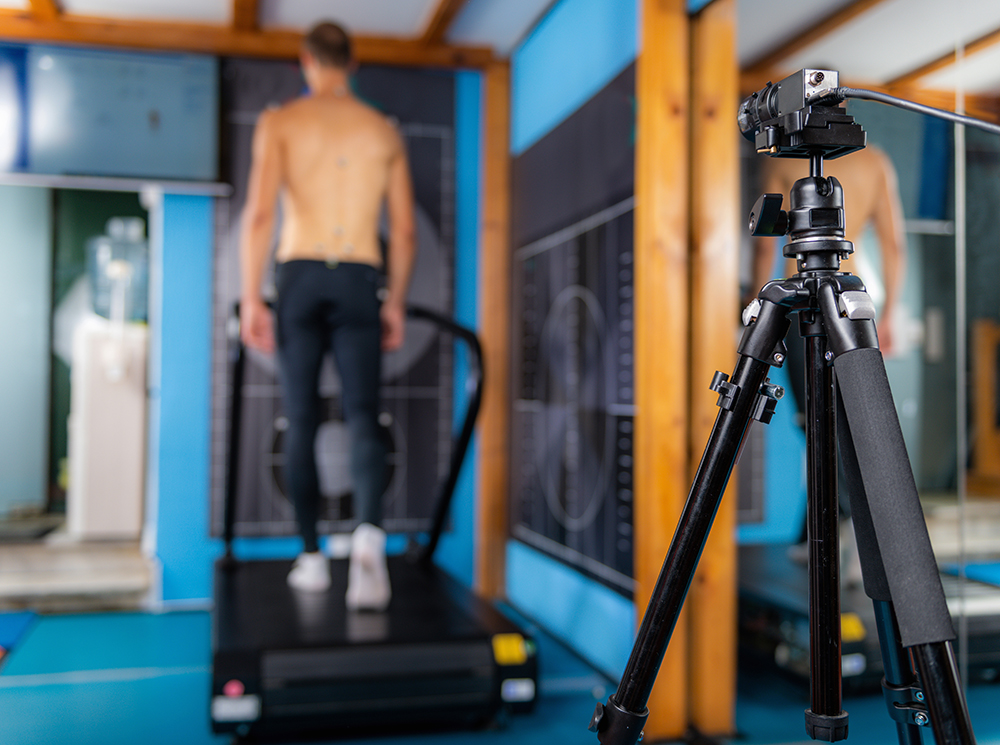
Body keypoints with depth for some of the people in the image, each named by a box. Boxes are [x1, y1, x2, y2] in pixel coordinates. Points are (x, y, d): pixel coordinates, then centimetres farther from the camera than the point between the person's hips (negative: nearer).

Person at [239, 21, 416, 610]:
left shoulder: (279, 122, 6)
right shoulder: (385, 131, 13)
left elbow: (260, 213, -6)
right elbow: (404, 230, 9)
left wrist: (251, 298, -4)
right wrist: (396, 303, 17)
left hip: (300, 275, -1)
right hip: (359, 281, 1)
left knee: (302, 421, 8)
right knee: (363, 417, -4)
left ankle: (312, 556, 14)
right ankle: (370, 530, -29)